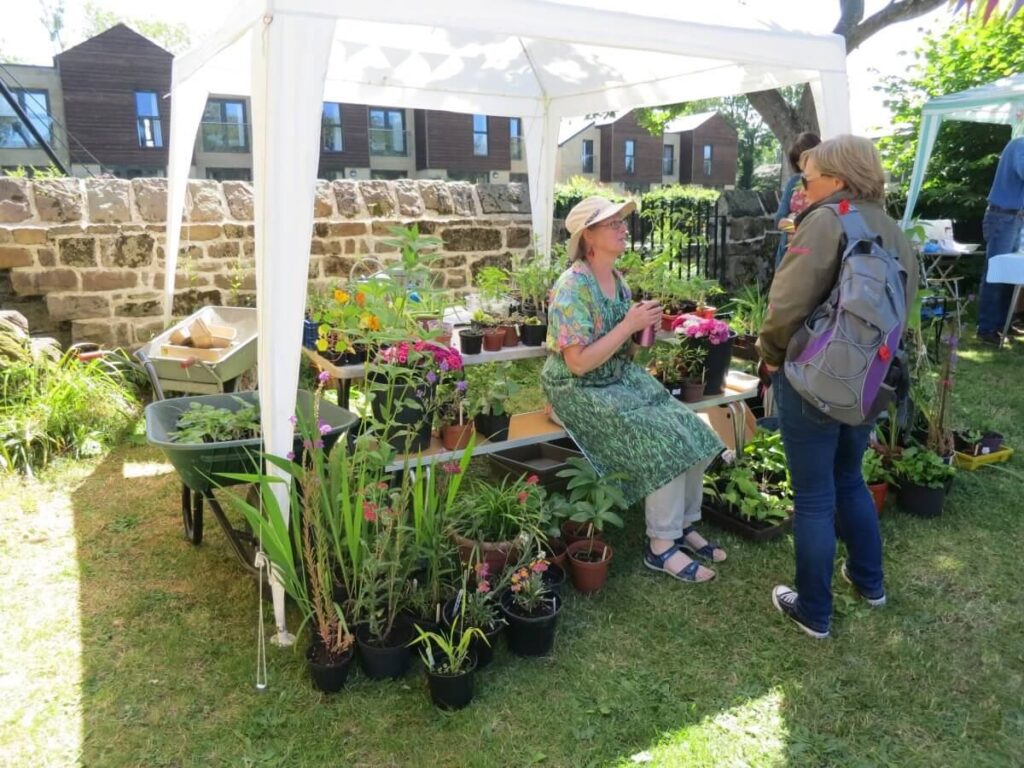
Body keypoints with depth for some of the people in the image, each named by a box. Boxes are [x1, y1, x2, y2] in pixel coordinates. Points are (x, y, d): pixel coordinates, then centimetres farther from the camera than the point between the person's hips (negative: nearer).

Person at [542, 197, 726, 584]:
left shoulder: (616, 278, 6)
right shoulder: (572, 288, -20)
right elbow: (579, 363, -25)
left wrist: (644, 329, -4)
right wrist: (630, 325, -23)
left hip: (621, 377, 8)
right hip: (581, 390, -8)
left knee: (692, 434, -5)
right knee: (664, 443, -21)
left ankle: (684, 526, 11)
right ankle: (661, 545, -5)